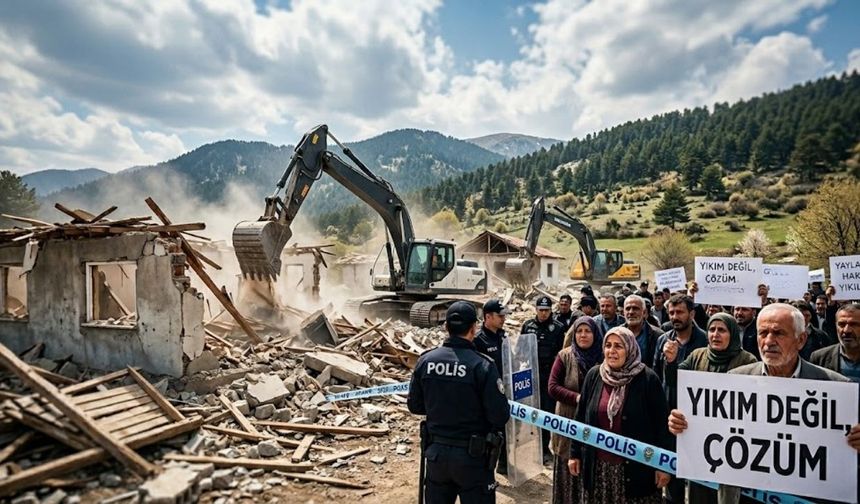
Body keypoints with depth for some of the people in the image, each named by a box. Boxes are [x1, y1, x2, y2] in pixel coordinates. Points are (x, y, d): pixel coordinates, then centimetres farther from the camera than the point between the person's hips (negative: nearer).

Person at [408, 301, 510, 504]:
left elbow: (414, 405, 2)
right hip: (472, 456, -3)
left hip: (436, 452, 4)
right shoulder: (482, 365, -19)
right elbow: (500, 417, -18)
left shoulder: (425, 360, -8)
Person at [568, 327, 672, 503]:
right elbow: (581, 417, 6)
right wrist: (575, 453, 6)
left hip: (636, 466, -3)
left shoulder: (648, 379, -9)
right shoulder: (594, 375, 0)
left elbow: (661, 423, -6)